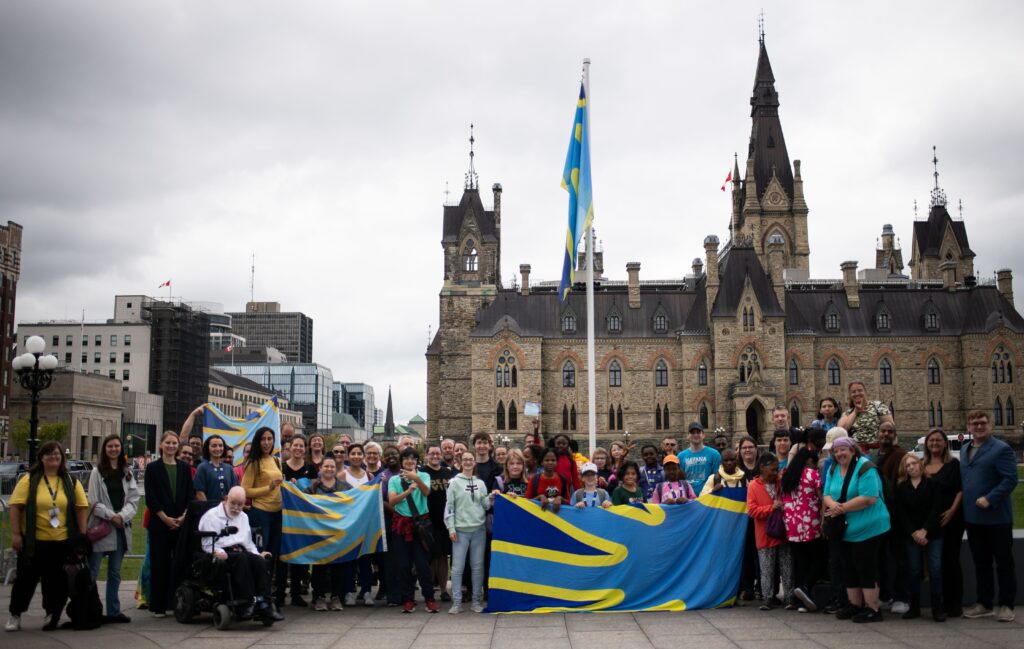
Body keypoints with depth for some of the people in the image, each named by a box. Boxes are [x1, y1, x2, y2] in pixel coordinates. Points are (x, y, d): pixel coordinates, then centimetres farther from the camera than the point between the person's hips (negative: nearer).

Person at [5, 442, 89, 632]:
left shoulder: (71, 482, 7)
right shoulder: (29, 480, -1)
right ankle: (15, 615, 21)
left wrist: (82, 536, 0)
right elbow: (16, 507, -4)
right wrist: (15, 534, -10)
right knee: (26, 578, 6)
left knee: (57, 580, 6)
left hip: (62, 542, 2)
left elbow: (81, 508, 6)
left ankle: (52, 614, 19)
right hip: (33, 541, -2)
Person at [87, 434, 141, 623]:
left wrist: (122, 516, -10)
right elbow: (94, 502, -5)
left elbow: (134, 499, 5)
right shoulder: (97, 472, 0)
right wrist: (111, 516, -13)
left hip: (122, 527, 4)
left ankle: (113, 611, 16)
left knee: (115, 572, 10)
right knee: (92, 572, -5)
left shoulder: (127, 472, 11)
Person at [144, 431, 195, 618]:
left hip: (181, 522, 2)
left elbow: (190, 494, 8)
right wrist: (165, 518, -11)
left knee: (180, 561, -1)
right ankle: (158, 606, 7)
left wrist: (183, 516, -6)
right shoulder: (153, 468, 3)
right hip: (160, 523, -2)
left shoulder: (185, 468, 11)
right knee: (160, 563, 0)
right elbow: (150, 497, -3)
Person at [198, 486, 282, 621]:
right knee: (242, 558, -37)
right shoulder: (211, 516, 7)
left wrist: (257, 554, 9)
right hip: (222, 554, -5)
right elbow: (207, 544, -2)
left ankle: (264, 606, -37)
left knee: (260, 561, -27)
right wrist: (218, 552, -21)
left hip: (240, 551, 5)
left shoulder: (243, 517, 28)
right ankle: (248, 603, -43)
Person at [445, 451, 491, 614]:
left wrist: (491, 497, -12)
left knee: (477, 566, 6)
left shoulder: (480, 483, 12)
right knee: (457, 567, -4)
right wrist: (451, 528, -8)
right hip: (461, 529, -3)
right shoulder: (454, 482, 3)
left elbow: (485, 505, 8)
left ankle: (477, 601, 12)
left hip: (479, 529, 3)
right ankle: (456, 602, 0)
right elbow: (449, 506, -1)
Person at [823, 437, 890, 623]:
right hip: (845, 529, 8)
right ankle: (855, 604, 26)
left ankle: (873, 609, 3)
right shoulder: (834, 469, 9)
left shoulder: (865, 468, -15)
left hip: (867, 529, -8)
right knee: (850, 568, 15)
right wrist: (832, 504, -16)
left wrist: (842, 508, -20)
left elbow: (869, 498, -24)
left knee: (866, 569, -5)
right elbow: (827, 494, 8)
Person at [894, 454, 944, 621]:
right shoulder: (901, 487, 7)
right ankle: (914, 607, 9)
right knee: (913, 571, 2)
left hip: (932, 533, -2)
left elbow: (936, 508, -5)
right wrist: (913, 532, -10)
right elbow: (900, 513, 1)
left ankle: (937, 608, -1)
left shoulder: (931, 483, 2)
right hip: (910, 535, 2)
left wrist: (924, 530, -13)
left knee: (935, 570, -7)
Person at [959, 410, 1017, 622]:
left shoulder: (1001, 449, -9)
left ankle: (1006, 605, 11)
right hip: (973, 517, 7)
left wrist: (990, 499, -23)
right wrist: (962, 504, 9)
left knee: (1004, 562, 3)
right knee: (980, 563, 13)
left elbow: (1011, 479, -17)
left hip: (996, 517, -7)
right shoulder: (964, 449, 14)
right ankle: (984, 604, 22)